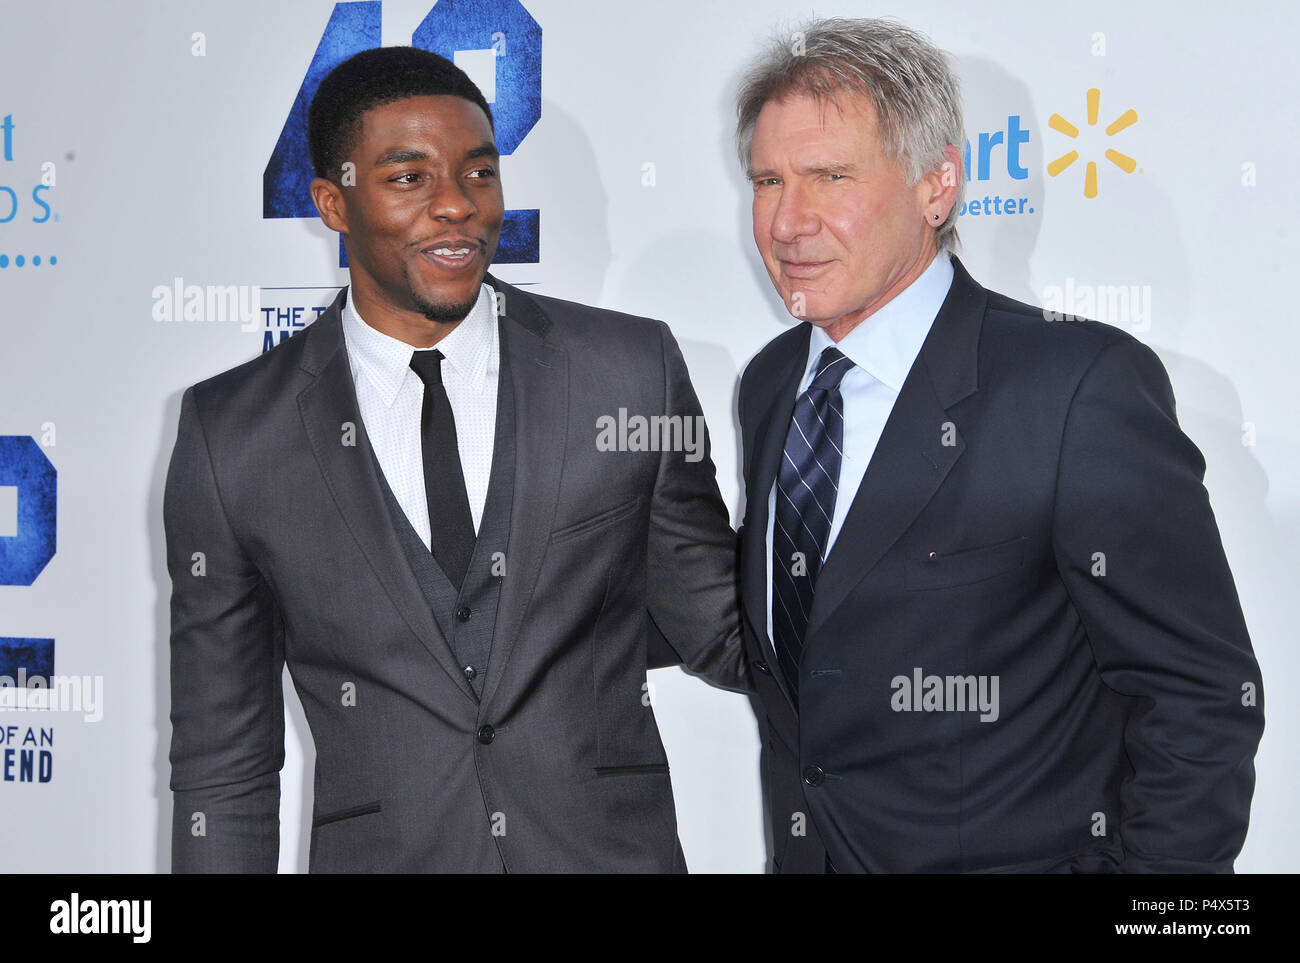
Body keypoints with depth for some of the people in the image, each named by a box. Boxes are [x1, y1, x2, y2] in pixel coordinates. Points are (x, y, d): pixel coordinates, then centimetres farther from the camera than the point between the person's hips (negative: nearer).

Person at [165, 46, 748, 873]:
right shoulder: (234, 434, -5)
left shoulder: (636, 369, -4)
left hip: (614, 845, 1)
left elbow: (719, 636, 4)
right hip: (381, 850, 0)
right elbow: (222, 762, 0)